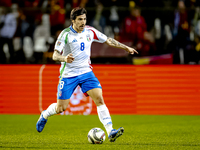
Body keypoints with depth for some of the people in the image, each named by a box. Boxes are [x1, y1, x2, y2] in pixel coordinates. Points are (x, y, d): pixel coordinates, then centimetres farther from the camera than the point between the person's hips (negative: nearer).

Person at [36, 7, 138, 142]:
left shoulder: (90, 31, 0)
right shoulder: (66, 34, -12)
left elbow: (108, 41, 12)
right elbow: (55, 55, -15)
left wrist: (126, 48, 11)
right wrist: (64, 58, -36)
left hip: (86, 72, 3)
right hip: (68, 75, -3)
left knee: (99, 99, -16)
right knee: (61, 108, 0)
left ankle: (110, 132, -20)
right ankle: (45, 115, 35)